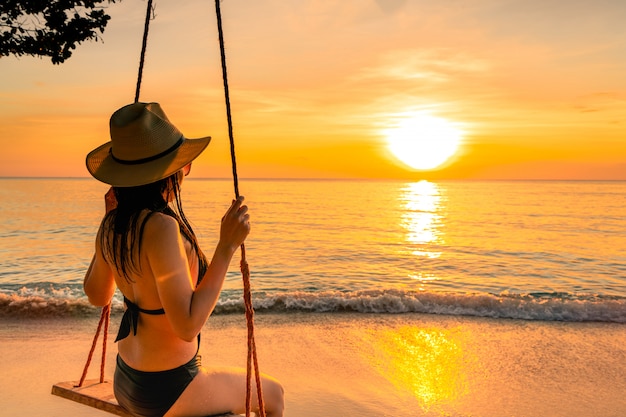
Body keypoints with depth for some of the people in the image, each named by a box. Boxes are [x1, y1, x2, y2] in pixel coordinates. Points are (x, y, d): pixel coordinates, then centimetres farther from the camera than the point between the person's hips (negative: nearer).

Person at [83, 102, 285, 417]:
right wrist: (227, 246, -27)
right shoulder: (160, 228, -30)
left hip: (127, 380, 8)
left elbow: (97, 296, 10)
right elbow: (187, 326, -29)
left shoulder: (112, 226, -5)